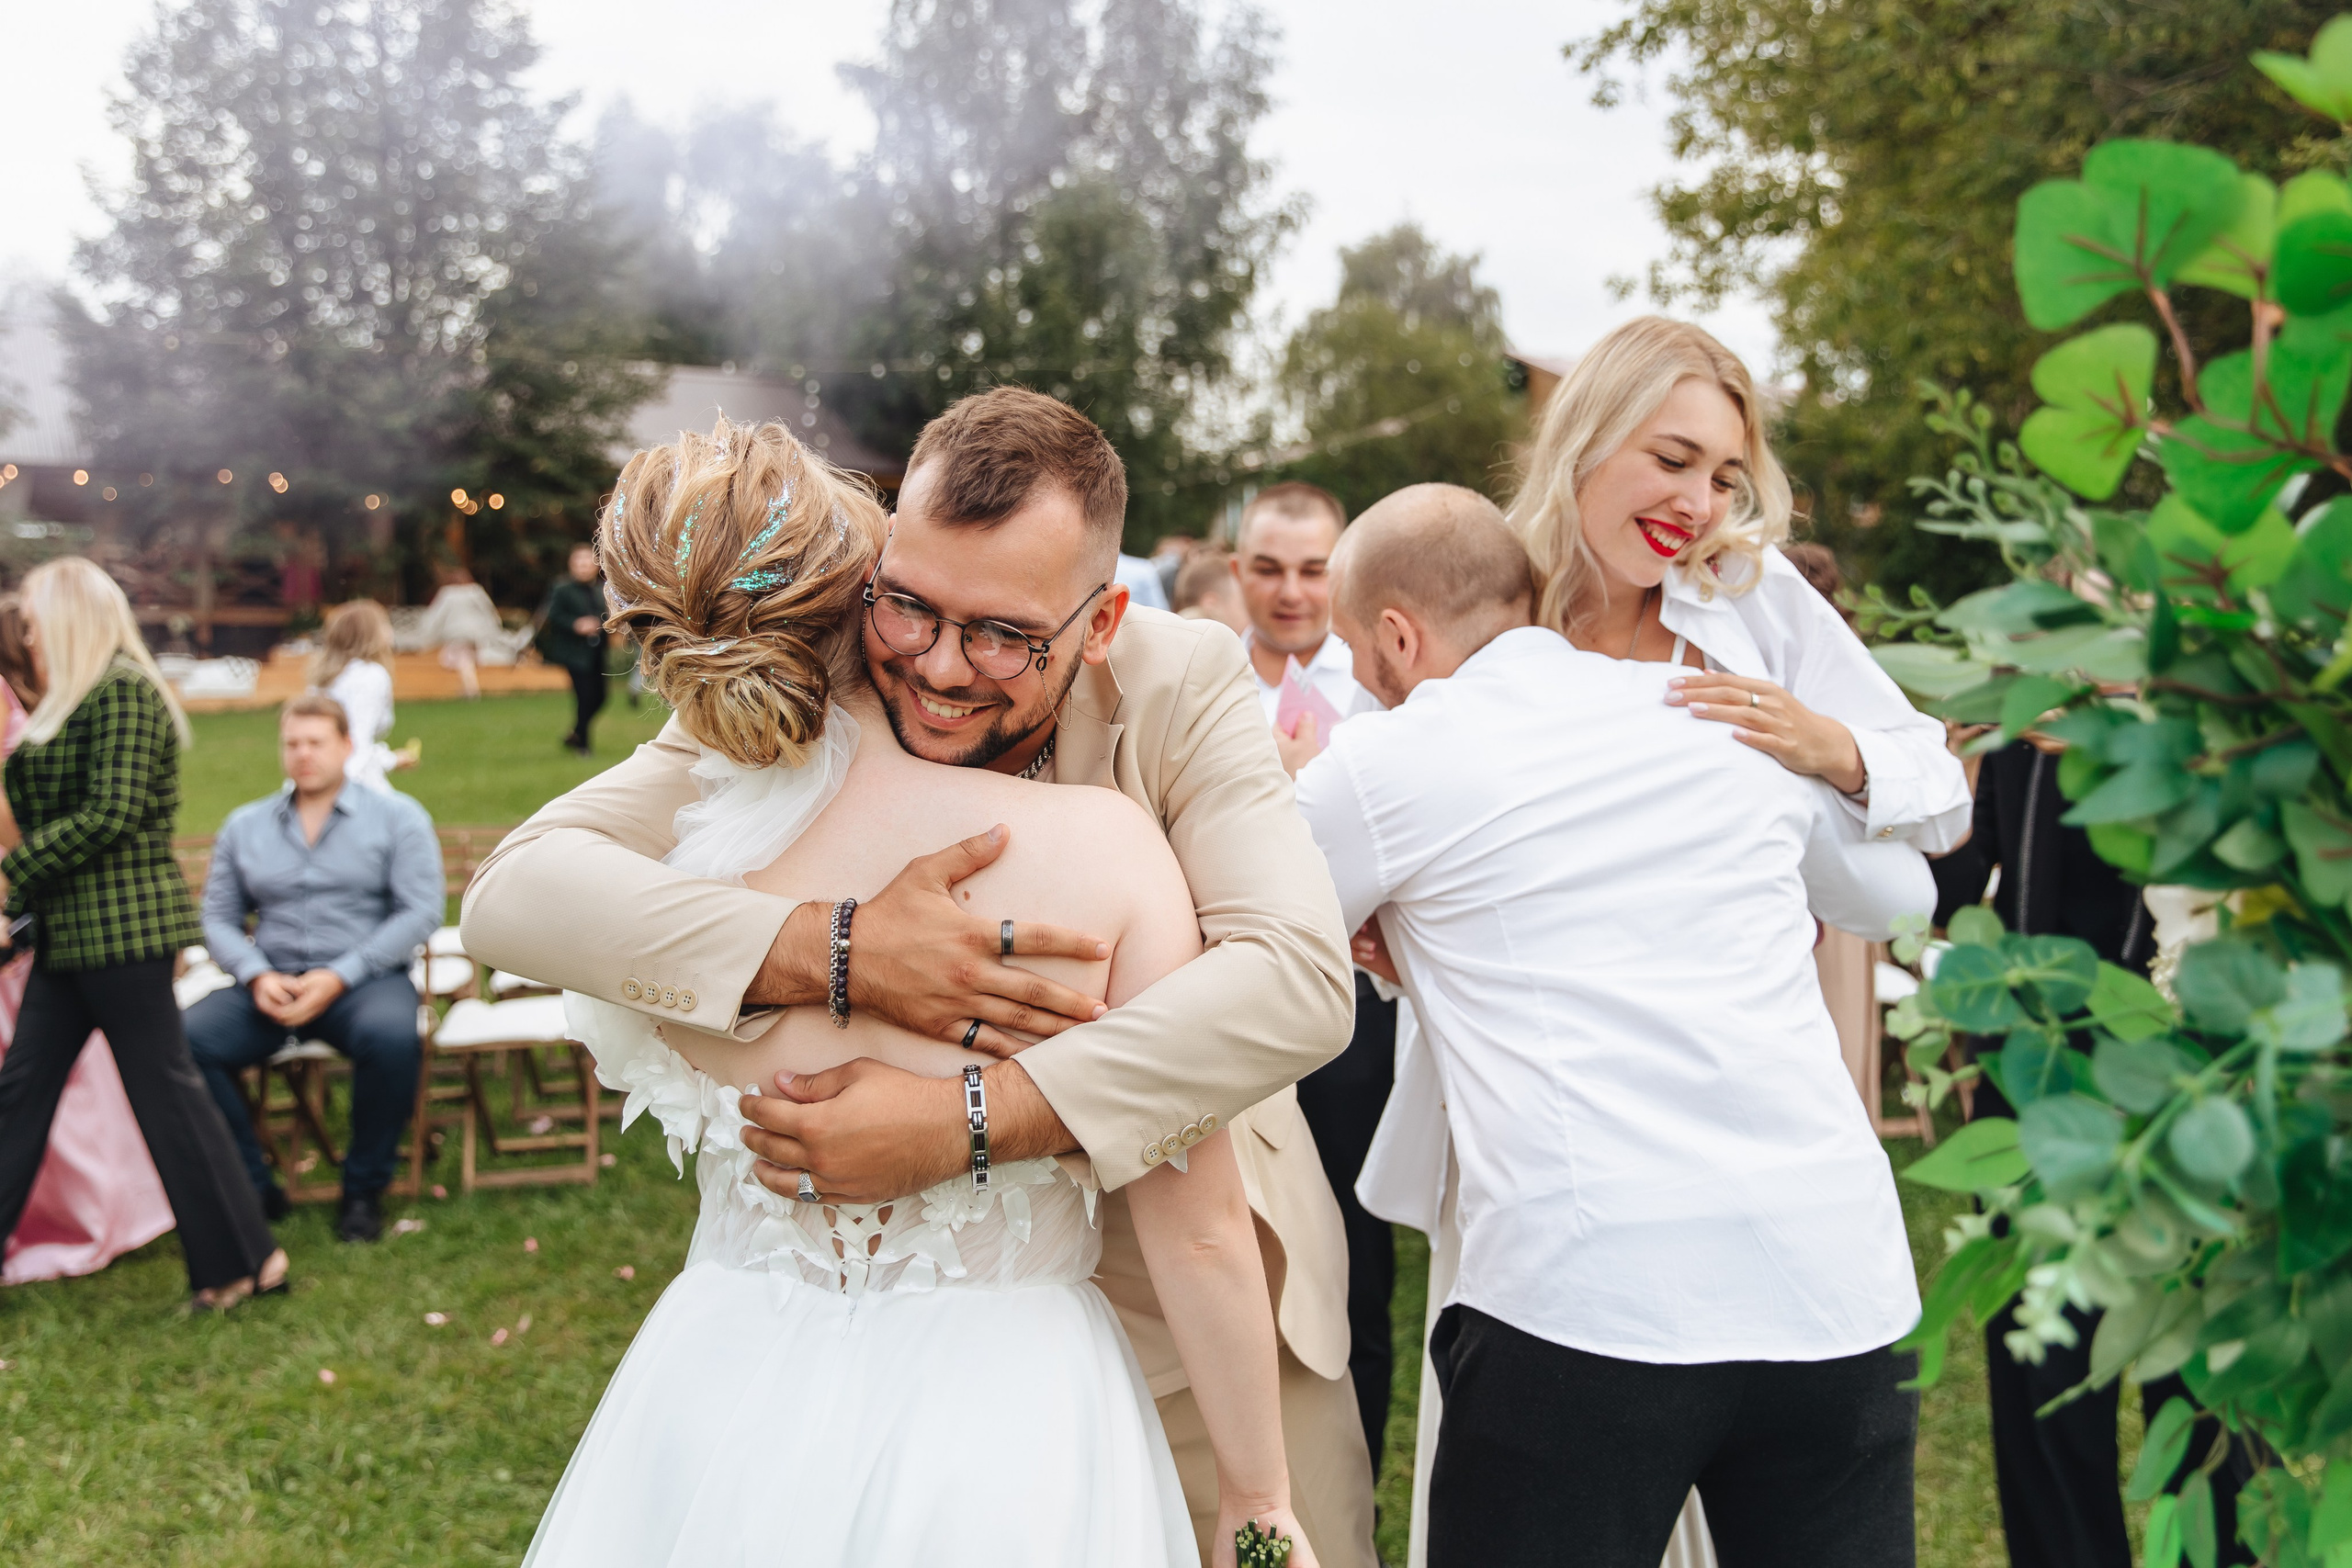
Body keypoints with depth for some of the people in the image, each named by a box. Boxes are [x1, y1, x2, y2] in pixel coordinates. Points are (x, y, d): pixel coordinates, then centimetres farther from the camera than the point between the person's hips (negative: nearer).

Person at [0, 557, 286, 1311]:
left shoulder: (124, 693, -12)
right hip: (73, 931, 10)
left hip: (122, 926, -10)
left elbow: (110, 815, -20)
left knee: (164, 1086, -4)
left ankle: (244, 1259, 5)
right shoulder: (75, 702, 18)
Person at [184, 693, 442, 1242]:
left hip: (364, 978, -3)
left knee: (391, 1034, -37)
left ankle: (364, 1190, -15)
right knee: (186, 1037, -26)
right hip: (270, 984, 3)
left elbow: (421, 911, -4)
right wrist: (257, 976, -9)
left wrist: (338, 978, -13)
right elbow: (218, 918, 12)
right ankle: (252, 1186, -10)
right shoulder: (244, 826, 17)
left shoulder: (396, 817, 6)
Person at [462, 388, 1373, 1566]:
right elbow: (513, 893, -24)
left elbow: (1299, 982, -32)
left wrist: (966, 1123, -40)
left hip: (1190, 1297, 0)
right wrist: (831, 951, -38)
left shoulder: (1182, 686, -19)